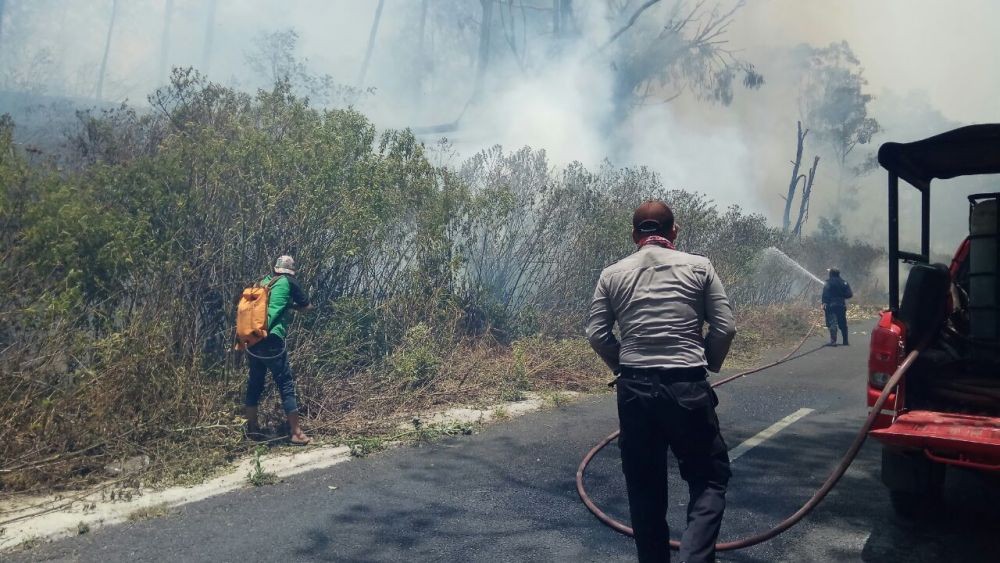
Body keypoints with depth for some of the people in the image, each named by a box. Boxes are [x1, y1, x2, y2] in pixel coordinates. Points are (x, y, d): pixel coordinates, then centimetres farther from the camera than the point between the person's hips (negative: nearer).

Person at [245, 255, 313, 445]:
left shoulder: (264, 280, 17)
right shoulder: (289, 282, 3)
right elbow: (307, 306, 14)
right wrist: (292, 306, 30)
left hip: (253, 339, 6)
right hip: (271, 341, -6)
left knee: (254, 383, 18)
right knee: (286, 384, 0)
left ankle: (252, 428, 28)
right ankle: (296, 433, 1)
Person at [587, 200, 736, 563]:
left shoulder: (612, 275, 5)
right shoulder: (699, 267, 1)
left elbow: (597, 334, 1)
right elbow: (725, 328, -1)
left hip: (634, 390, 2)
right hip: (688, 388, -2)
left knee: (644, 486, 15)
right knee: (710, 478, 13)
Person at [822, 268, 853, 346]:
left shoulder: (828, 283, -6)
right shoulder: (844, 282, 6)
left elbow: (825, 294, -17)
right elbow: (849, 295, 4)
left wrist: (824, 303, -19)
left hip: (830, 305, -4)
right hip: (841, 305, 4)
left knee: (832, 323, -7)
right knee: (843, 324, 14)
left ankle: (833, 340, -17)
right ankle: (845, 341, 19)